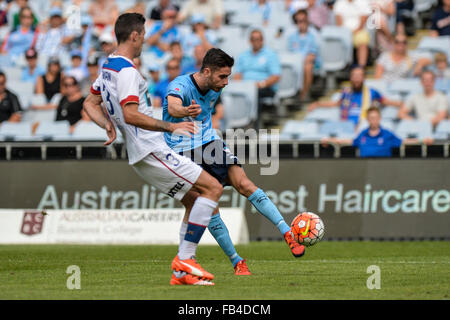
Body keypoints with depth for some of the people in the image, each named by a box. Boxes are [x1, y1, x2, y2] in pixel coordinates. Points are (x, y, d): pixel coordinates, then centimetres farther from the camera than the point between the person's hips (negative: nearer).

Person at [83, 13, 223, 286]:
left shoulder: (108, 68, 15)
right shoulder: (126, 71, -17)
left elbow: (90, 104, 26)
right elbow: (131, 115, -27)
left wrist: (108, 125, 14)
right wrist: (171, 127, -25)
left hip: (141, 155, 11)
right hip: (152, 151, -11)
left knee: (195, 200, 15)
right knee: (213, 188, -11)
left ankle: (182, 272, 7)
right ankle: (185, 259, -13)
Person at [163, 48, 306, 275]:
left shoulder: (215, 89, 3)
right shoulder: (180, 86, -21)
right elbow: (173, 107, -45)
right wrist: (185, 111, -66)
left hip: (209, 143, 5)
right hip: (183, 152, -5)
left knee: (244, 184, -15)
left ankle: (287, 233, -18)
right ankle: (237, 263, -2)